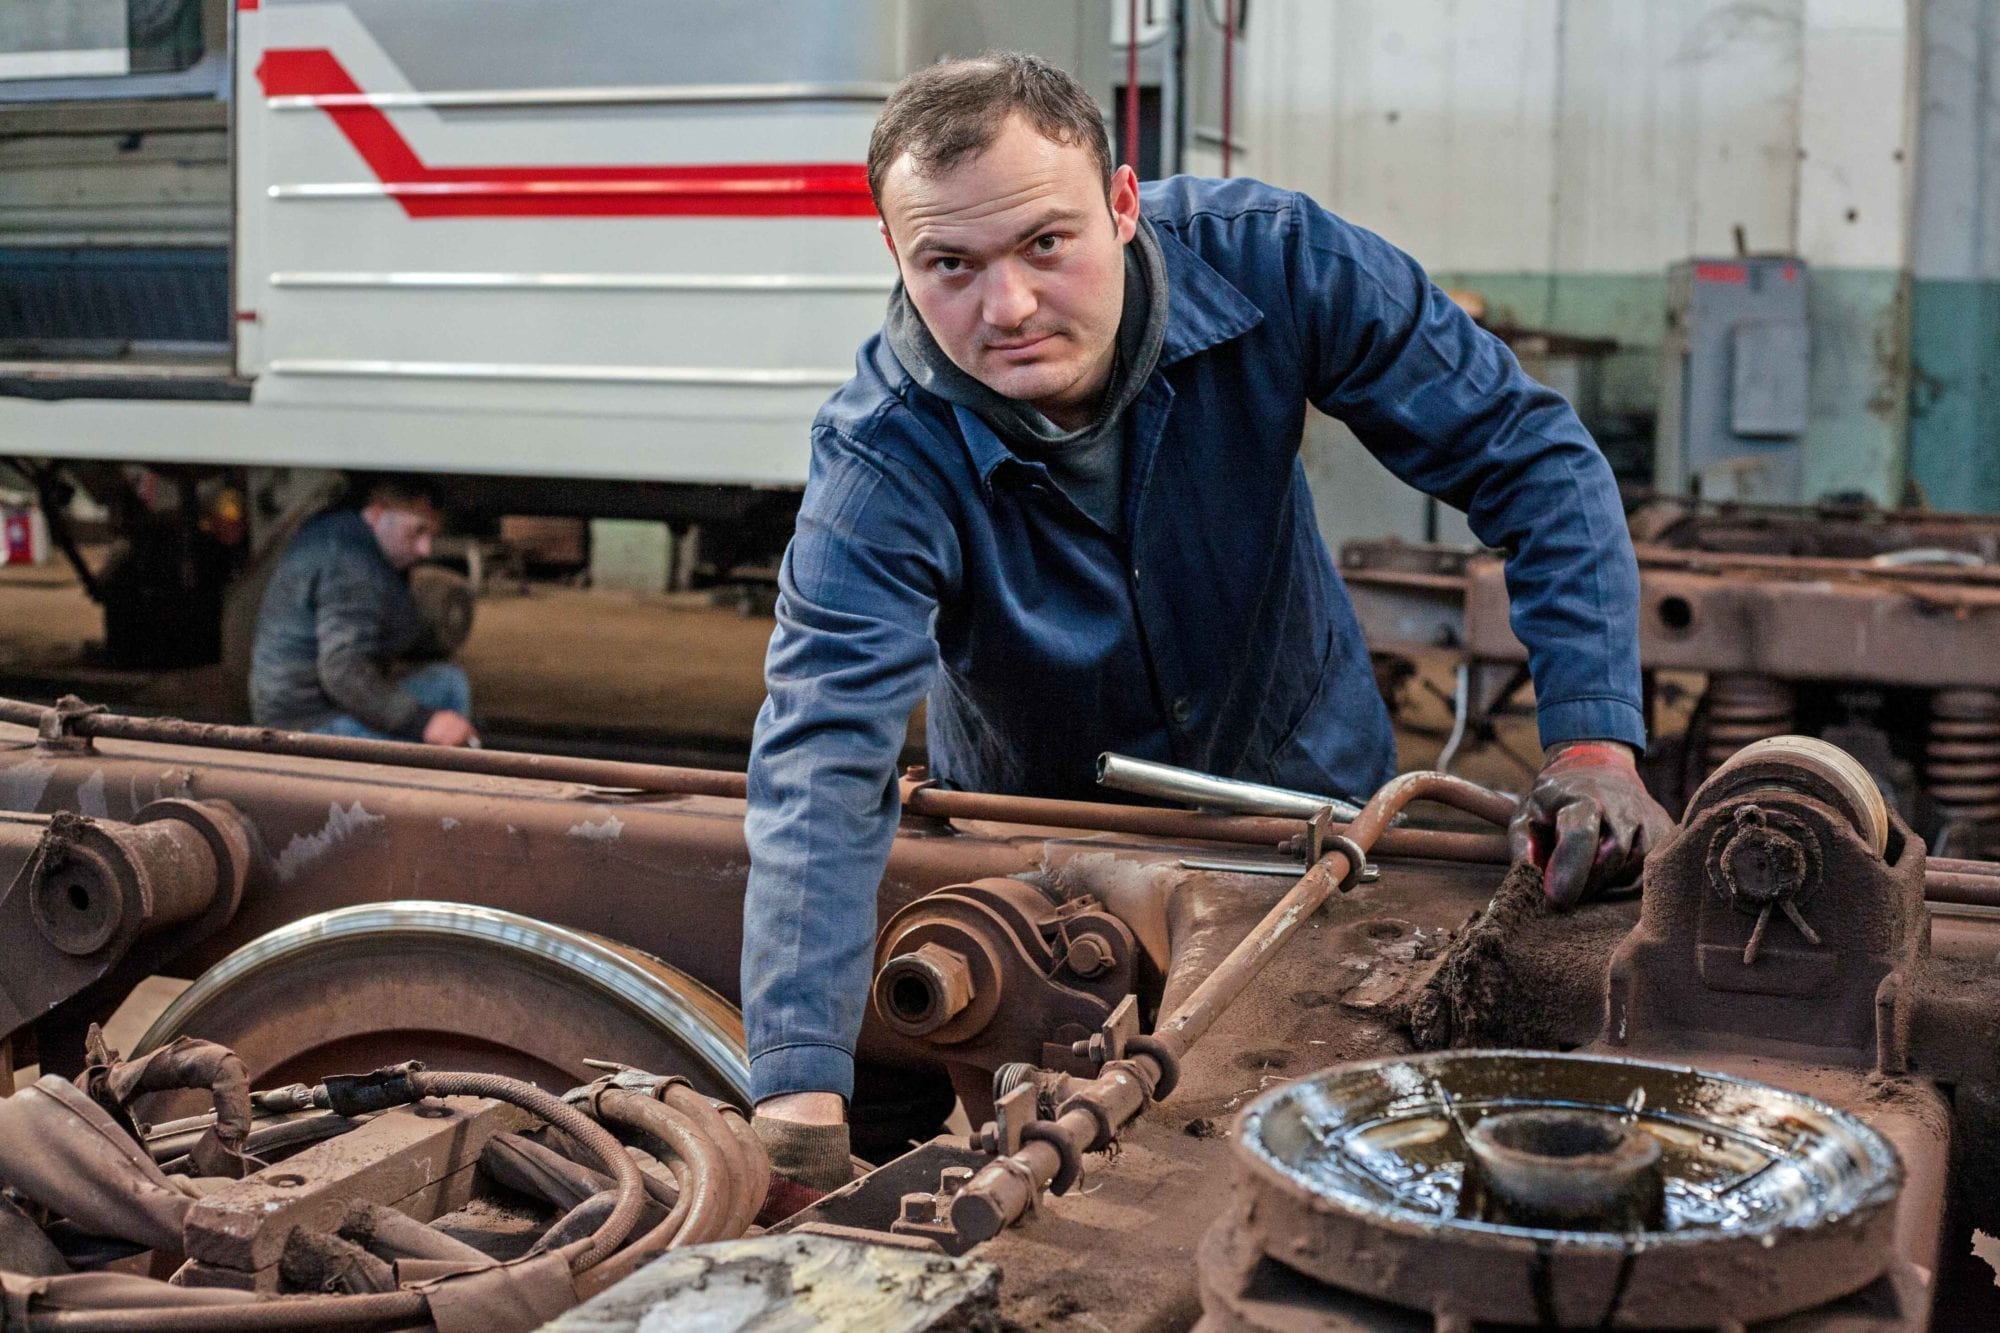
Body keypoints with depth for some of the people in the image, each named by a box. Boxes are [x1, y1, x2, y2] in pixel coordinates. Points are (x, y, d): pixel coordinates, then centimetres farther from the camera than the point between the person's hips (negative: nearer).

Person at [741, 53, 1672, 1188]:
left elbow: (1531, 457, -19)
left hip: (1317, 786, 2)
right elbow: (821, 761, -40)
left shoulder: (1265, 258, -26)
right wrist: (799, 1092, -53)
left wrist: (1595, 744, -29)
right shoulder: (883, 458, -31)